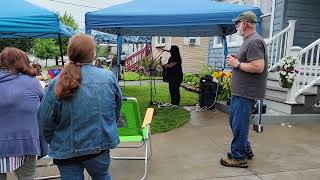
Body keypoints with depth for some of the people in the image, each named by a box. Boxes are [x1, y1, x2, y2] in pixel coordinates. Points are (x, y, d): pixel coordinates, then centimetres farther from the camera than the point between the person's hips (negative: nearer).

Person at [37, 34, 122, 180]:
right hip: (100, 145, 1)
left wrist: (55, 143, 13)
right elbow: (117, 109, 2)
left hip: (66, 150, -1)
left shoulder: (57, 83, -14)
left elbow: (45, 121, -7)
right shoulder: (109, 77, -12)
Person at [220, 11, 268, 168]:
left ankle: (238, 158, 15)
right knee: (235, 121, 19)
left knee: (239, 125, 0)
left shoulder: (254, 41, -17)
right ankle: (246, 150, 34)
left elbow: (258, 67, -27)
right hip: (239, 91, 11)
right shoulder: (248, 40, 16)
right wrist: (235, 60, 6)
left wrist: (237, 64, -16)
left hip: (246, 93, -11)